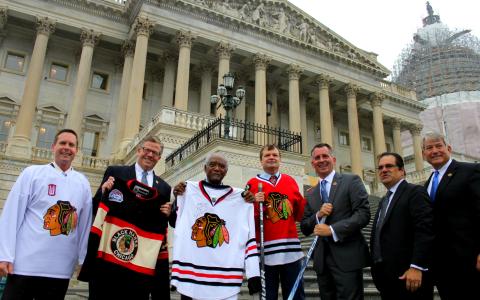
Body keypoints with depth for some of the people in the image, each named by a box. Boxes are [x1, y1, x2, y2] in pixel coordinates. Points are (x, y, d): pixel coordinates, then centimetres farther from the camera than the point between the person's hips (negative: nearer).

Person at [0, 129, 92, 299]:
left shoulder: (82, 182, 8)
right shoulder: (32, 173, 1)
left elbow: (85, 223, 8)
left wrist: (82, 259, 6)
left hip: (61, 269, 3)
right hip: (25, 264, -2)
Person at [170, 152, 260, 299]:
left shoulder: (241, 198, 6)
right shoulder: (187, 189, 7)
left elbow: (250, 237, 2)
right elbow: (179, 230, 12)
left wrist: (254, 273, -3)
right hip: (188, 273, 1)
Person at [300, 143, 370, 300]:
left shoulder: (351, 181, 0)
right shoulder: (310, 194, 13)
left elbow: (363, 214, -11)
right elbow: (305, 228, 11)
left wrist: (333, 230, -16)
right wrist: (318, 215, -8)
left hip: (347, 257, -4)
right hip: (322, 259, 5)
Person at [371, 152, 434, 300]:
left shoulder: (415, 192, -7)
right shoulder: (384, 200, 20)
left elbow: (424, 230, -18)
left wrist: (416, 267, -23)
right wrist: (377, 268, 13)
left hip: (407, 274, -8)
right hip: (386, 275, 8)